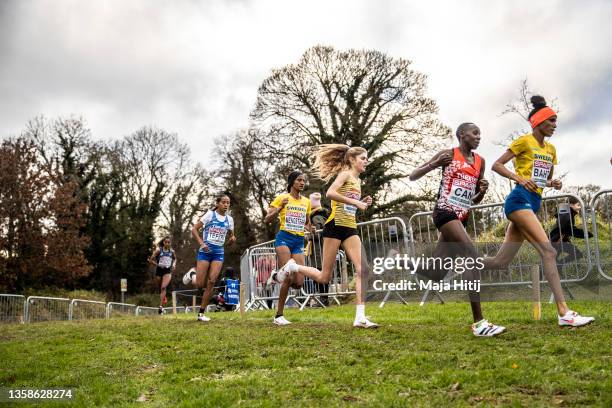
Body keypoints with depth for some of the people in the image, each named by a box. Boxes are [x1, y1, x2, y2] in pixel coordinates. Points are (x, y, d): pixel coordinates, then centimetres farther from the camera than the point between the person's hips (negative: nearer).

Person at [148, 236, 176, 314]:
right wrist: (158, 264, -13)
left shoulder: (172, 251, 4)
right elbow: (150, 260, -1)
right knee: (161, 288, 12)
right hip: (159, 270, 1)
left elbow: (175, 258, 25)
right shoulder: (158, 250, -3)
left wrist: (174, 264, 6)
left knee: (163, 287, -19)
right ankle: (163, 298, 42)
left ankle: (161, 306, -26)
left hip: (168, 271, 0)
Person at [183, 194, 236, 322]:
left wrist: (232, 239, -7)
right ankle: (192, 274, 33)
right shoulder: (210, 214, -5)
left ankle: (201, 313, -1)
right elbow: (194, 229, -5)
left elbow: (231, 235, 17)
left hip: (219, 253, 3)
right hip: (205, 251, -3)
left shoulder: (229, 219, 6)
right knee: (199, 285, -4)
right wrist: (201, 243, -18)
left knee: (211, 282, -12)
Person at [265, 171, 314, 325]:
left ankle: (276, 276, 26)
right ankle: (279, 316, -2)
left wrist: (309, 228, 3)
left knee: (299, 282, -6)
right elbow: (267, 220, -2)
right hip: (284, 238, -5)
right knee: (289, 277, -16)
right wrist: (280, 208, -17)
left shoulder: (306, 201, 13)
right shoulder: (282, 197, 0)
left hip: (299, 242, 5)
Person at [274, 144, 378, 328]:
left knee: (363, 269, -11)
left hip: (350, 228, 7)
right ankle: (292, 266, 22)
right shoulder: (345, 174, -3)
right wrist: (355, 202, -20)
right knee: (324, 277, -2)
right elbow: (330, 193, -22)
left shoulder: (358, 181, 20)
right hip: (335, 225, -7)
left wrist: (362, 203, 9)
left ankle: (360, 317, -12)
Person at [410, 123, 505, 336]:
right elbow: (412, 177, 0)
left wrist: (483, 190, 1)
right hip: (445, 212, -8)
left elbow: (475, 200, 23)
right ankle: (479, 322, -24)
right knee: (471, 254, -24)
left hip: (462, 216, 8)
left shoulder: (480, 161, 16)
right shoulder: (448, 154, -1)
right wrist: (434, 164, -15)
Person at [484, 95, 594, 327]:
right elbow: (496, 165, -3)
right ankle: (564, 313, -21)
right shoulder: (525, 141, -1)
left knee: (501, 261, 2)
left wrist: (554, 183, 6)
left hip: (534, 204, 9)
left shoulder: (551, 149, 21)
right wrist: (519, 178, -17)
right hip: (520, 199, -9)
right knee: (548, 251, -19)